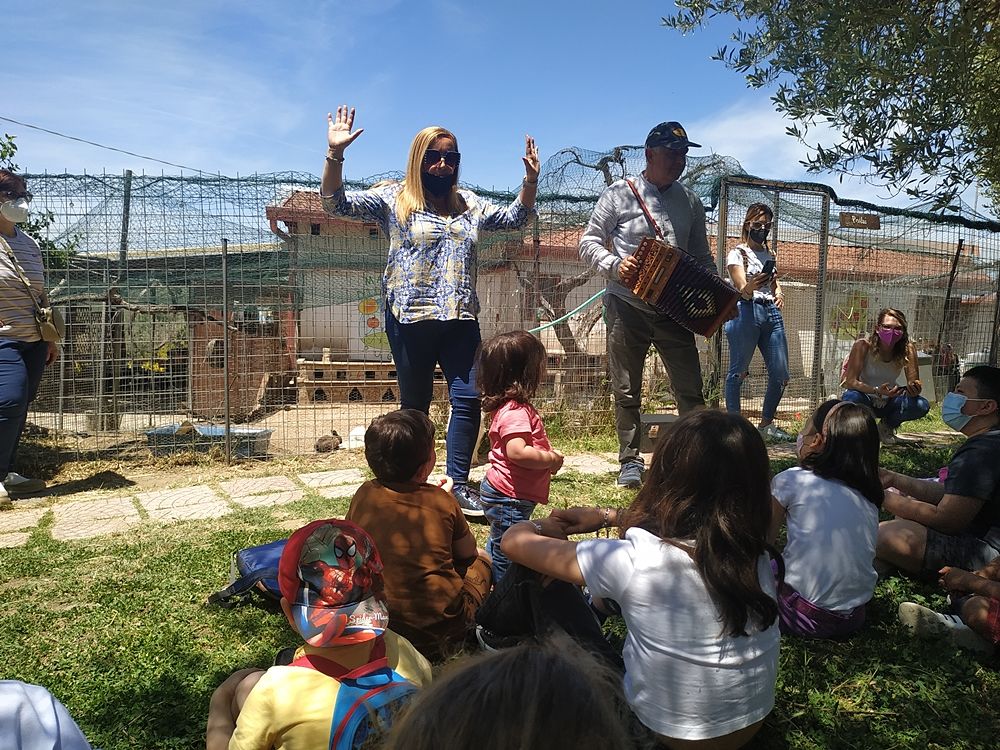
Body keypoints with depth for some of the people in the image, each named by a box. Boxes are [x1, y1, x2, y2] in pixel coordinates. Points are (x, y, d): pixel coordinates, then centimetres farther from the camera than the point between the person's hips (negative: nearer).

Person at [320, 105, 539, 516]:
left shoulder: (469, 204, 15)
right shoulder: (393, 199, 3)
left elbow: (515, 217, 24)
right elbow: (335, 201, -5)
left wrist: (531, 179, 10)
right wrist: (335, 152, -19)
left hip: (459, 319, 4)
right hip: (410, 320, -3)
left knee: (467, 398, -5)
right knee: (414, 402, 7)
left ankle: (459, 485, 5)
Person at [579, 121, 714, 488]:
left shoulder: (691, 202, 12)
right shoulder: (620, 194, 0)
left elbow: (702, 257, 18)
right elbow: (588, 242, 1)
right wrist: (615, 264, -18)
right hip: (627, 306, -3)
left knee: (690, 389, 1)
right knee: (627, 392, 5)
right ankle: (630, 461, 17)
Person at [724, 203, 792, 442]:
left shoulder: (769, 254, 22)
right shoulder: (738, 253, 2)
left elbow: (775, 281, 24)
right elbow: (742, 290, -9)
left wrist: (779, 292, 0)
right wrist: (750, 286, -33)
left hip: (772, 313, 7)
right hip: (746, 312, -6)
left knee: (780, 375, 4)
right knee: (738, 372, -5)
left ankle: (766, 424, 18)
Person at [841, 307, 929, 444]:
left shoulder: (908, 349, -13)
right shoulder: (863, 346, -22)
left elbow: (914, 382, -14)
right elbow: (851, 381, -26)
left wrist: (913, 388, -40)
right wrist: (877, 391, -43)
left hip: (888, 402, 3)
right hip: (865, 399, -3)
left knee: (921, 406, -25)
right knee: (851, 398, -38)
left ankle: (887, 426, 7)